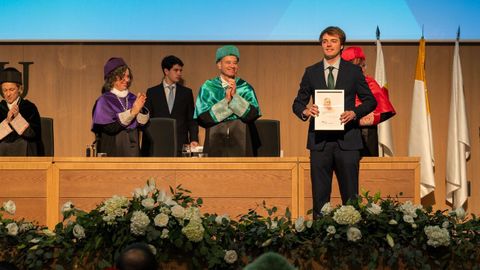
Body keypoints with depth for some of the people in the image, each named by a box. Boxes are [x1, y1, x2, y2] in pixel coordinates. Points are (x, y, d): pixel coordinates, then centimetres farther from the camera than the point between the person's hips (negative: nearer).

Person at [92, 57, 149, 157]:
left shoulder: (133, 99, 7)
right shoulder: (104, 101, -6)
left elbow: (143, 125, 2)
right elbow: (110, 128, -18)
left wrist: (141, 110, -17)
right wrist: (132, 112, -22)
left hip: (132, 151, 4)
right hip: (112, 151, -4)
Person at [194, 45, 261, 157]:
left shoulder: (245, 88, 6)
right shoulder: (207, 87, 4)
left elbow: (253, 115, -6)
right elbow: (202, 118, -7)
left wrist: (235, 96, -14)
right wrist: (226, 100, -12)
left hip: (240, 145, 1)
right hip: (215, 144, -1)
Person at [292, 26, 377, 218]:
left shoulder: (354, 71, 6)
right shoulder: (311, 72, 10)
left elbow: (370, 100, 8)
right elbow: (297, 103, 11)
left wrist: (354, 113, -11)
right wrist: (305, 111, -12)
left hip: (347, 139, -1)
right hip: (320, 140, 1)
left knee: (350, 194, 1)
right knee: (320, 193, 4)